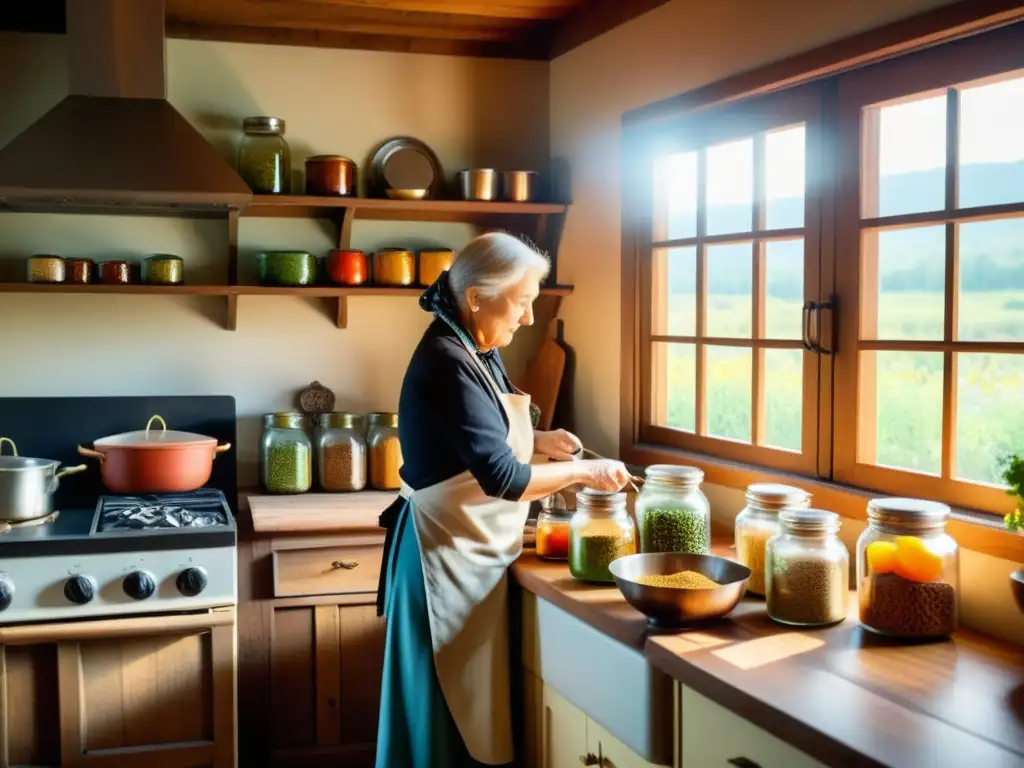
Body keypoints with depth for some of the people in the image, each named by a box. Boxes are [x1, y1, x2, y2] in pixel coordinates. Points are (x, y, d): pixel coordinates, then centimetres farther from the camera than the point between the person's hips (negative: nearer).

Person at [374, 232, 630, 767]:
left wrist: (537, 442, 4)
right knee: (450, 712, 3)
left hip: (473, 548, 10)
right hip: (449, 553, -10)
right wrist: (584, 472, -15)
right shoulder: (449, 362, -23)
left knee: (472, 708, 18)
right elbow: (502, 477, -27)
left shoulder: (476, 352, 8)